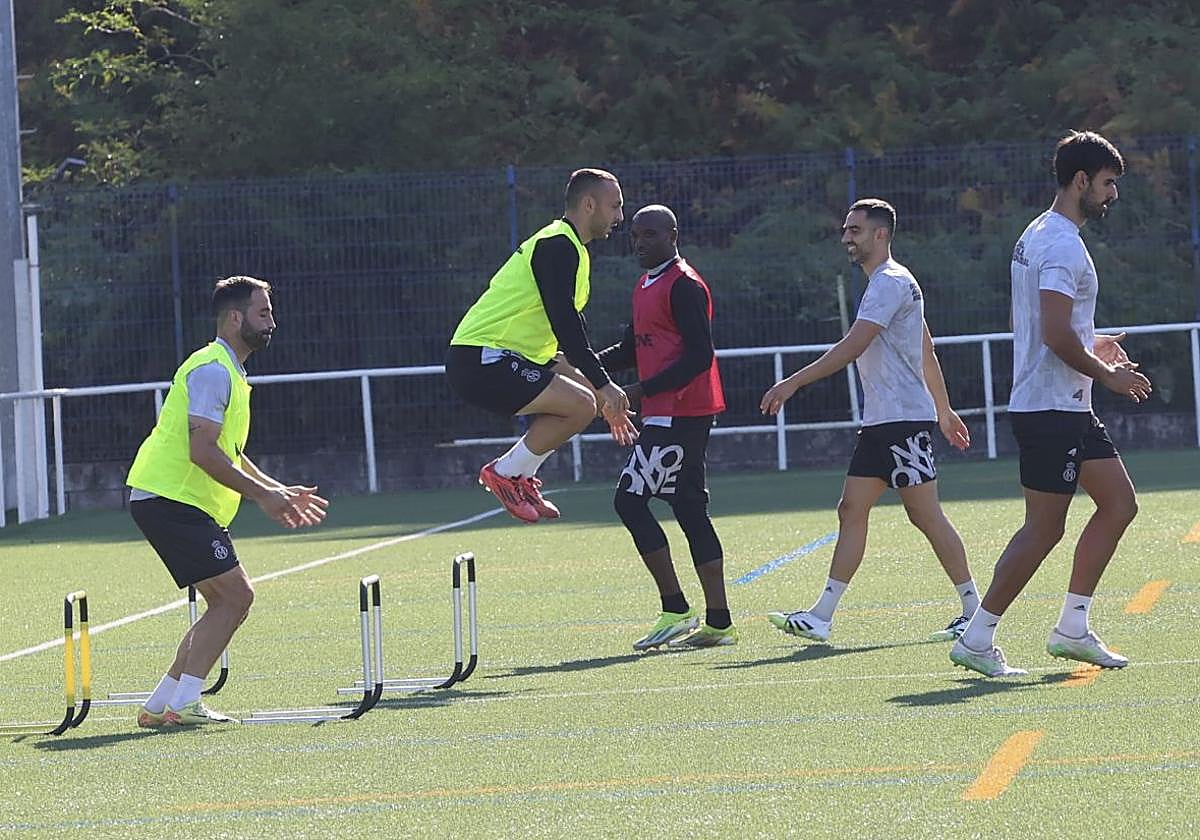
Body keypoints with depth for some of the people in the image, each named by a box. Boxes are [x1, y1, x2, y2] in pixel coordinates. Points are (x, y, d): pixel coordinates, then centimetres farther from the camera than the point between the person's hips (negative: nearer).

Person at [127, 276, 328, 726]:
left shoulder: (229, 372, 20)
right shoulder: (212, 370, -14)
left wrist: (279, 491, 19)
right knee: (235, 594, -13)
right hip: (170, 499, -10)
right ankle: (182, 704, -14)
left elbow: (227, 454, 27)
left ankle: (159, 705, 10)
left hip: (179, 503, 10)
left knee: (227, 601, 10)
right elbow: (202, 452, -22)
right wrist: (262, 494, -19)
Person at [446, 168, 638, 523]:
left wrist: (605, 391, 25)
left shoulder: (567, 248, 20)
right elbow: (564, 325, -21)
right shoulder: (557, 247, -13)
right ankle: (505, 473, -5)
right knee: (580, 404, -19)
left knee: (586, 391, 15)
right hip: (480, 360, -11)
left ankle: (520, 477, 13)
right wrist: (604, 386, -20)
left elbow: (571, 327, 27)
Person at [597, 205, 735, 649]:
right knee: (689, 509, 8)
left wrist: (641, 390, -22)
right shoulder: (646, 286, 19)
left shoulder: (683, 286, -12)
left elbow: (700, 355, -19)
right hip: (665, 415, 10)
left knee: (630, 499, -11)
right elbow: (631, 350, 27)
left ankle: (676, 609, -9)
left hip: (679, 414, -10)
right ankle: (718, 622, 9)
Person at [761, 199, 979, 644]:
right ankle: (821, 616, 1)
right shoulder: (889, 283, 19)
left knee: (926, 515, -7)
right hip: (879, 422, 10)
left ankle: (974, 611, 1)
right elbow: (926, 352, 25)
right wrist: (944, 410, 30)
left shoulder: (890, 282, -14)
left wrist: (792, 384, -24)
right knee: (851, 510, 4)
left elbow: (852, 346, -23)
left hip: (904, 420, -10)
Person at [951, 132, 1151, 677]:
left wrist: (1090, 345, 20)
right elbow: (1057, 334, -25)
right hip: (1051, 409, -11)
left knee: (1119, 504, 10)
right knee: (1044, 529, -6)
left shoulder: (1039, 237, 17)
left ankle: (1072, 627, 12)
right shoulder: (1062, 244, -17)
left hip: (1068, 410, 11)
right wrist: (1107, 375, -14)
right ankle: (977, 641, -1)